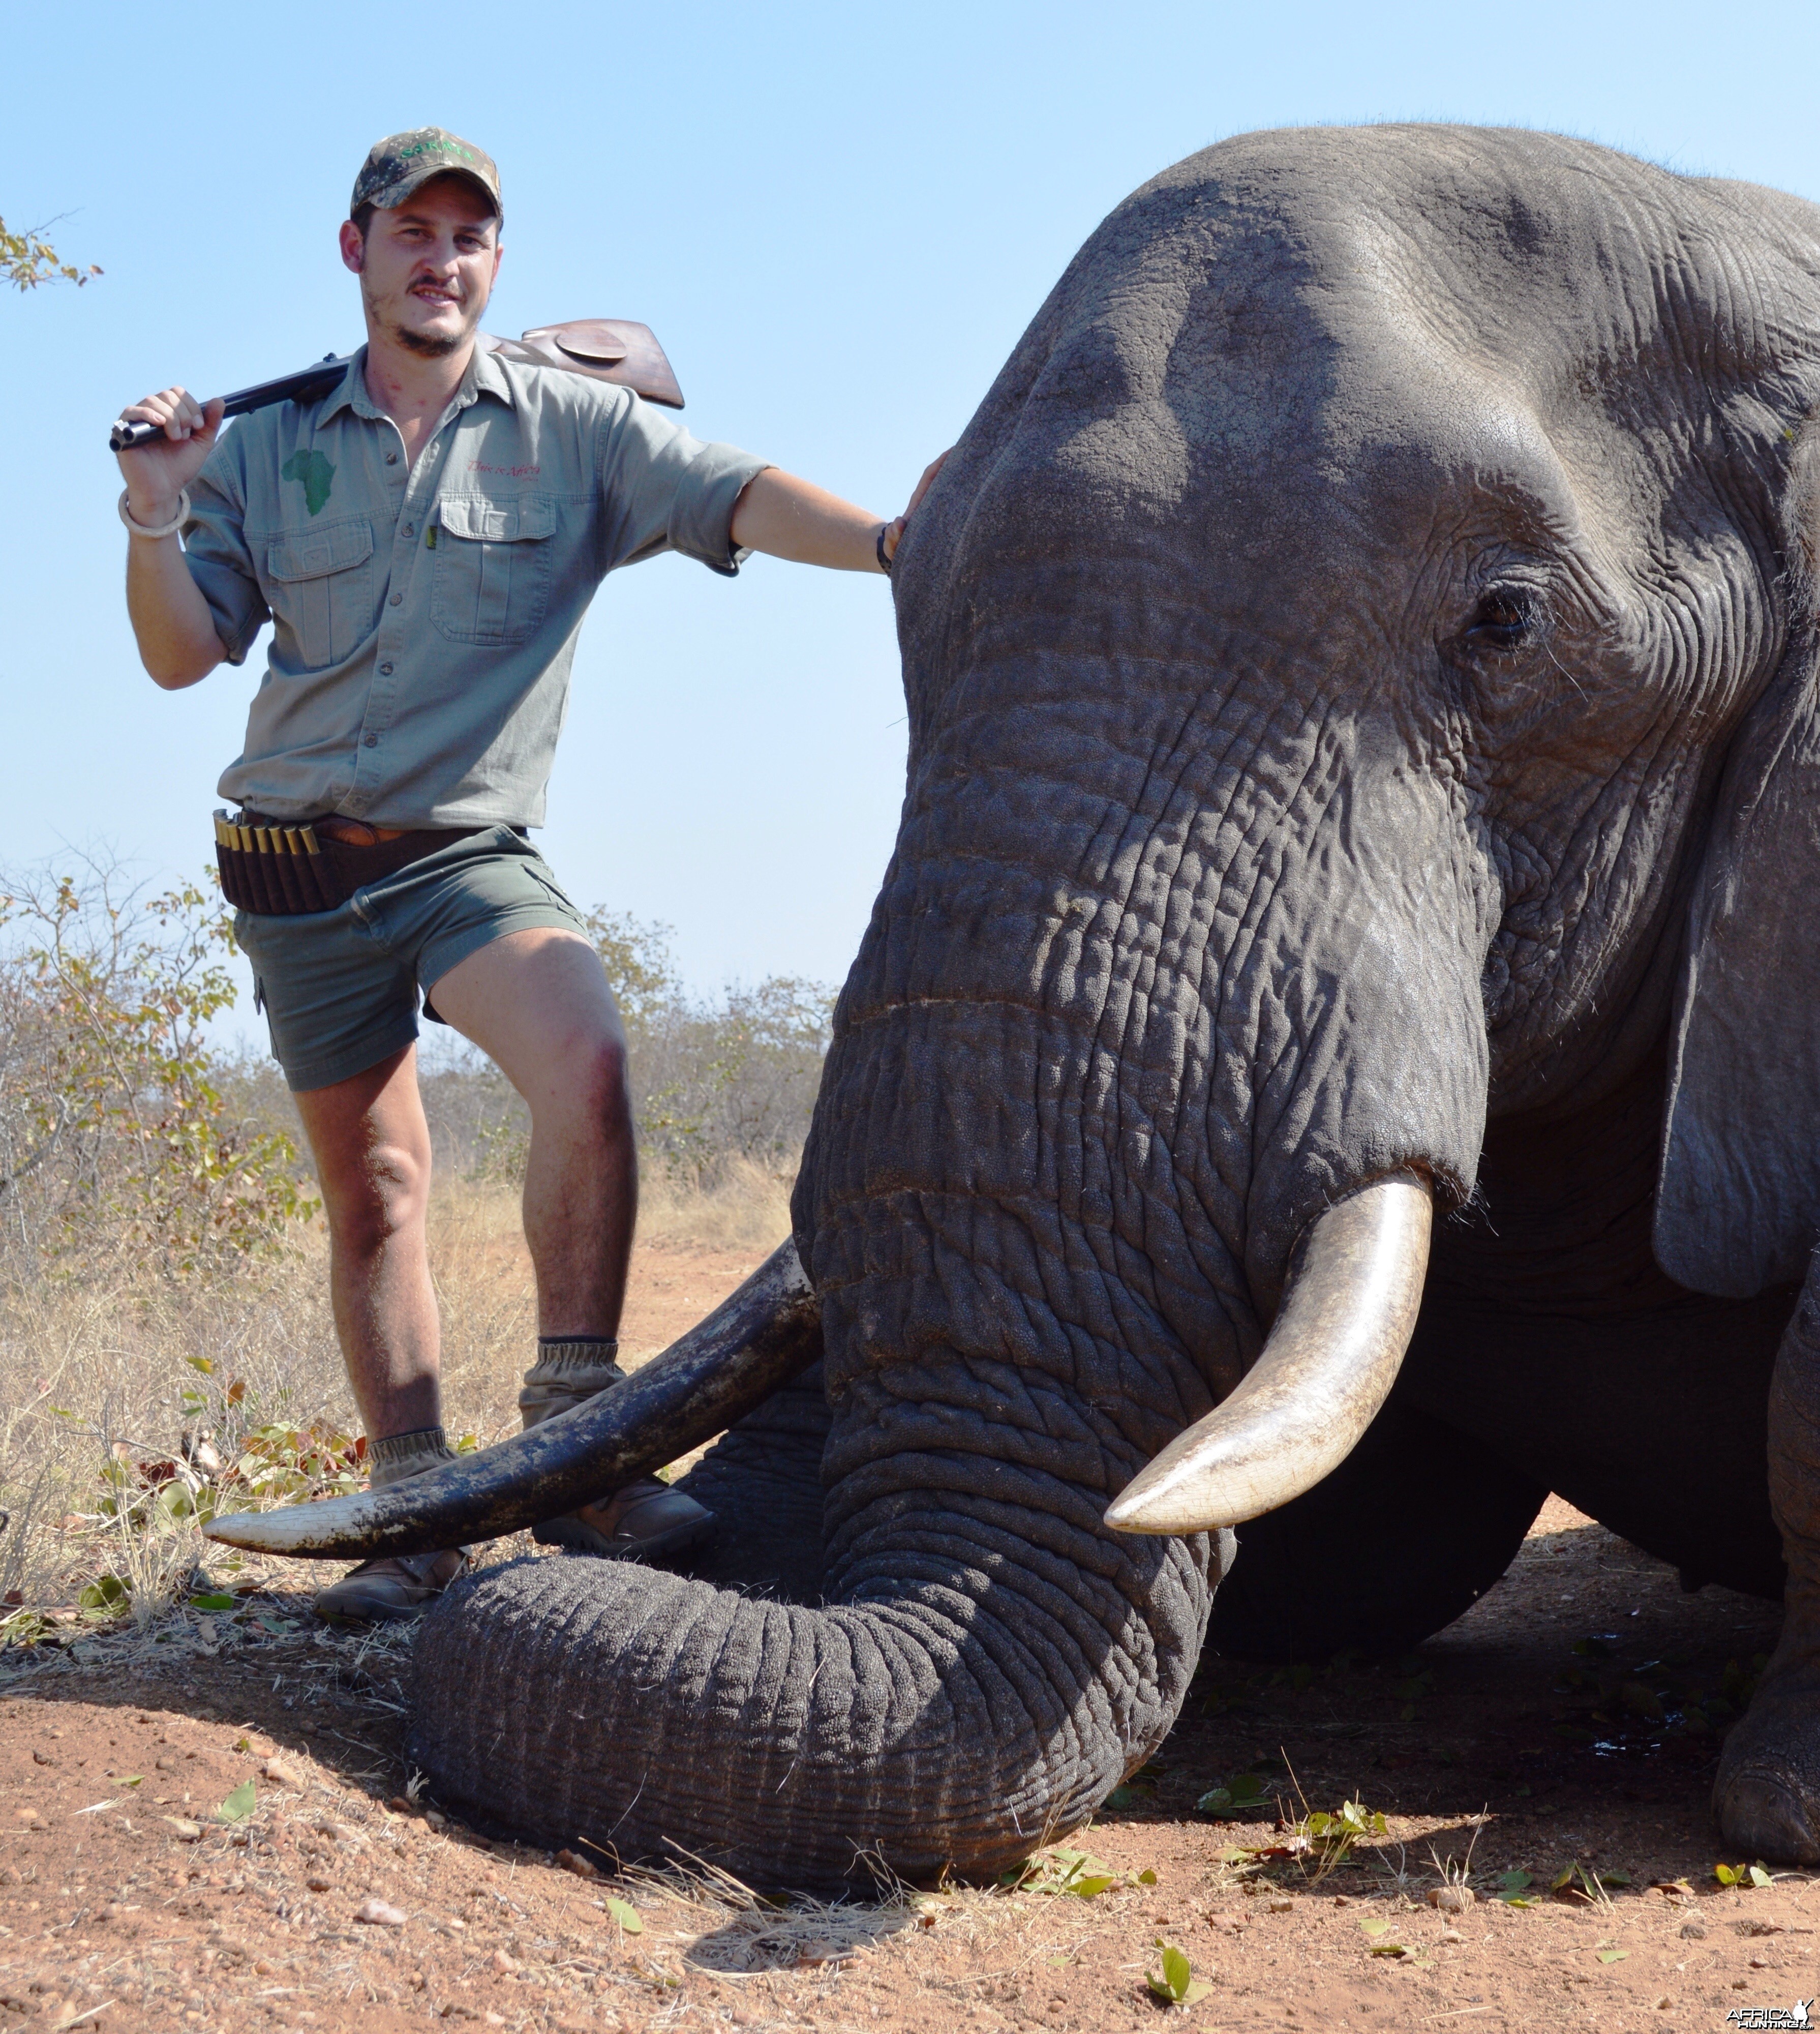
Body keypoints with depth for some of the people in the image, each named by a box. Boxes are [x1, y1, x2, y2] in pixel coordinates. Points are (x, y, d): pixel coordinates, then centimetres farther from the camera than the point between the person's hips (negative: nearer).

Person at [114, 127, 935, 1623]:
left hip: (470, 854, -2)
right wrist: (155, 518, -14)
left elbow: (737, 496, -14)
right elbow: (181, 658, 4)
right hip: (298, 868, 2)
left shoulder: (571, 431, 1)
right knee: (373, 1190, 6)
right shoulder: (267, 450, 8)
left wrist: (886, 541, -32)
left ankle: (574, 1444, -23)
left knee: (585, 1060, -30)